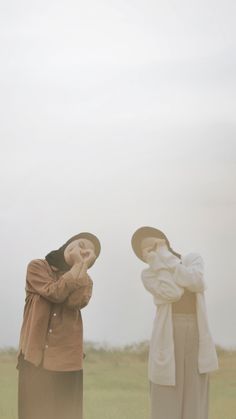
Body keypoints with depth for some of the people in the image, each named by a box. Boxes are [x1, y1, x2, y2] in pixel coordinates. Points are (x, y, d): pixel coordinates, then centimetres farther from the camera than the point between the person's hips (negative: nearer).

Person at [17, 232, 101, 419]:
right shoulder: (37, 267, 5)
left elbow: (77, 301, -10)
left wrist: (81, 267, -7)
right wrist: (76, 267, -5)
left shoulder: (84, 281, 13)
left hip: (67, 358, 2)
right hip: (35, 356, -2)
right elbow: (55, 293, -12)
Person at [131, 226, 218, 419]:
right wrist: (157, 263, -7)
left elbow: (196, 283, -12)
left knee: (194, 402, 3)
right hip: (168, 338, -2)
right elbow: (172, 293, -15)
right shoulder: (149, 274, 3)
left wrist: (167, 257, -8)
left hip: (197, 336, 2)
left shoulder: (194, 259, 9)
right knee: (167, 403, -2)